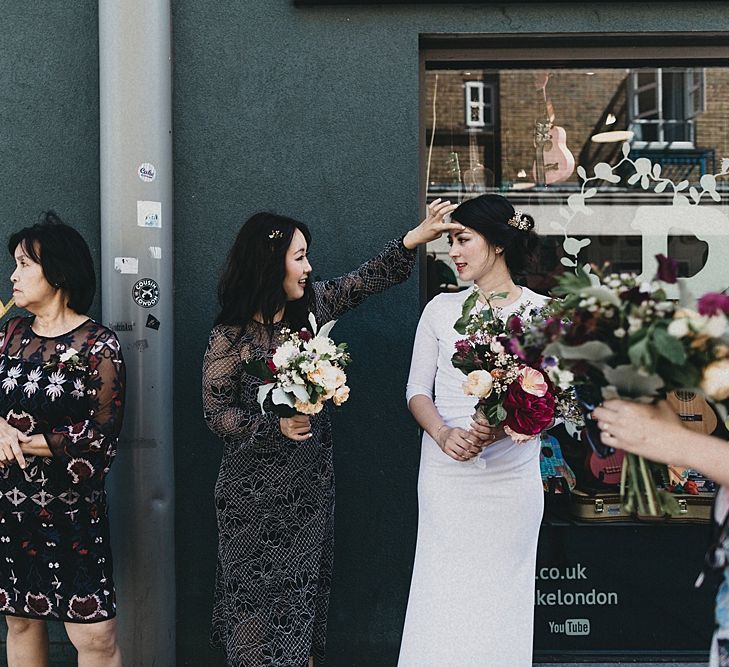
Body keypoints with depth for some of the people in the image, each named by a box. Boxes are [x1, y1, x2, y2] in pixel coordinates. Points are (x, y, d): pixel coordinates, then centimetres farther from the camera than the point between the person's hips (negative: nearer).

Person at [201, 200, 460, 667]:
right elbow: (217, 413, -12)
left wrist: (415, 239, -5)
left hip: (312, 479, 5)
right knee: (259, 581, 9)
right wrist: (276, 425, -24)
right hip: (258, 488, -4)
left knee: (306, 576, 15)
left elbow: (369, 279, 5)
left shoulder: (313, 305, -2)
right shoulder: (230, 336, -15)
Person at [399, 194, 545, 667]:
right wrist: (444, 434, -14)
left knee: (500, 591, 7)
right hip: (446, 473, 2)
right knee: (443, 594, 5)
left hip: (510, 474, -1)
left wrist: (504, 426, -20)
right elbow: (417, 390, 6)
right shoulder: (441, 309, 6)